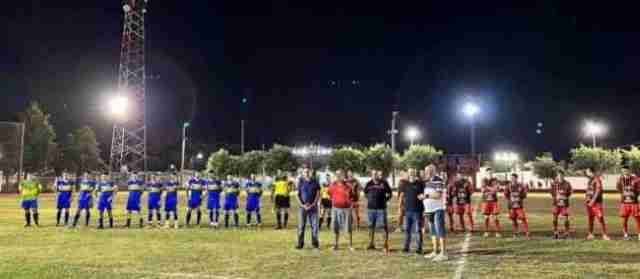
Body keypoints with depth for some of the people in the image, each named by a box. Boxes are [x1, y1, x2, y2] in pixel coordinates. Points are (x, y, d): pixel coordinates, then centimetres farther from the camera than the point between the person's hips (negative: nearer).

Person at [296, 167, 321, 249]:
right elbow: (298, 195, 4)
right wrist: (302, 205, -8)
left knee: (314, 225, 2)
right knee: (301, 226, -1)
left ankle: (315, 243, 10)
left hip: (313, 206, 0)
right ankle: (300, 243, 3)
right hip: (303, 206, 0)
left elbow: (318, 194, 3)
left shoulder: (315, 182, 4)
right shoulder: (300, 182, 4)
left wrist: (312, 204, -8)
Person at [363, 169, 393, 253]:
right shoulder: (369, 184, 4)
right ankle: (371, 244, 21)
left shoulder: (384, 183, -3)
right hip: (370, 208, 3)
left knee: (384, 226, -3)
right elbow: (365, 193, 21)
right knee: (371, 226, 10)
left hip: (381, 208, -3)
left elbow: (390, 193, 8)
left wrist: (386, 199, -1)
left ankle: (386, 244, 3)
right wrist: (370, 199, 11)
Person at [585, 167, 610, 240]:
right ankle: (590, 234, 19)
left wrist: (593, 200, -19)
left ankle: (604, 235, -3)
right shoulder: (590, 181, 15)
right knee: (590, 219, 12)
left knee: (600, 219, -7)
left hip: (596, 202, -8)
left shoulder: (597, 180, -10)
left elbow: (598, 191, -16)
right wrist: (586, 198, 6)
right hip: (589, 203, 8)